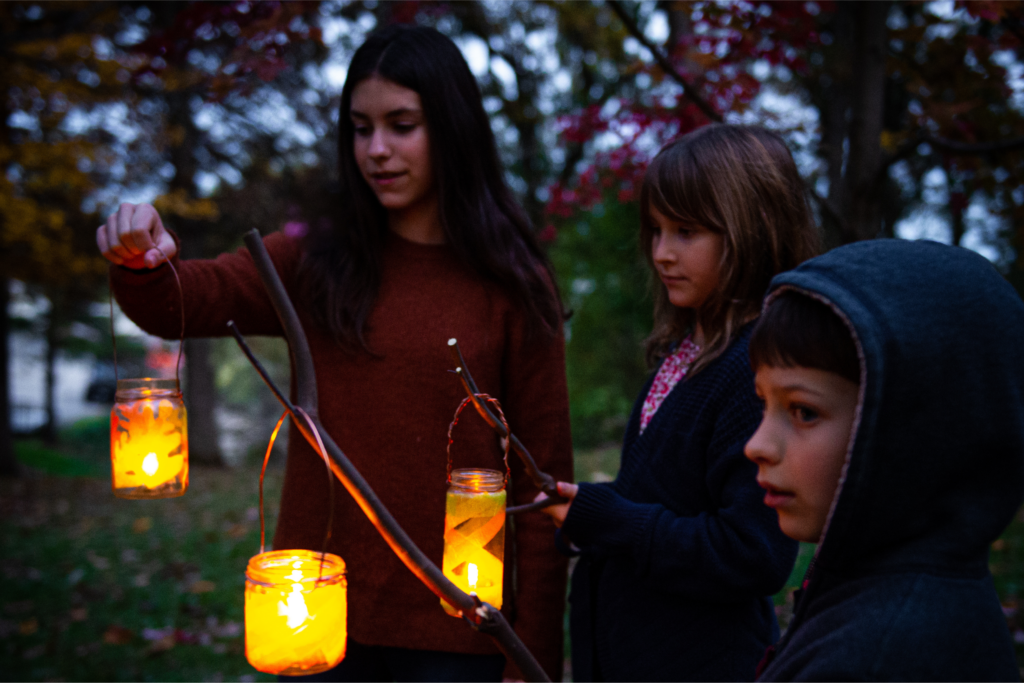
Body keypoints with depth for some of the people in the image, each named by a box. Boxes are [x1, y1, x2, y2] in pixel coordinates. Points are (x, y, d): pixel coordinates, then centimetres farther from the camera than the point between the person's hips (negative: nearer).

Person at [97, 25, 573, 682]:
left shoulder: (513, 285, -5)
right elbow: (183, 302, -9)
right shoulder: (315, 264, 3)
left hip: (454, 630, -2)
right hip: (321, 610, 3)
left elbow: (543, 473, -5)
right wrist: (141, 263, -32)